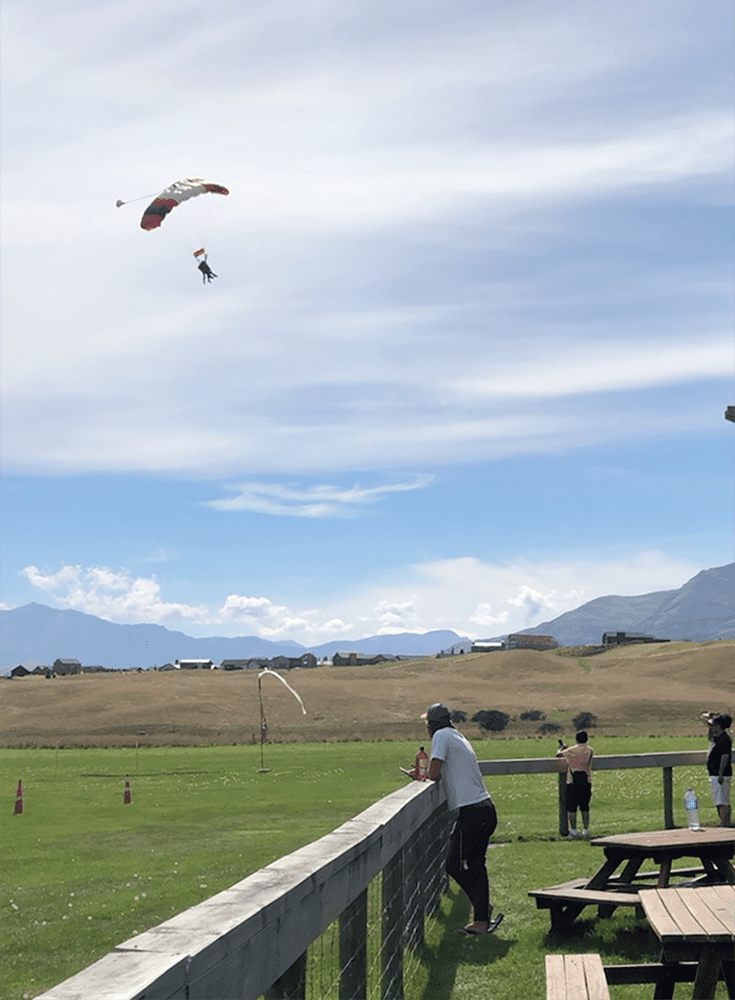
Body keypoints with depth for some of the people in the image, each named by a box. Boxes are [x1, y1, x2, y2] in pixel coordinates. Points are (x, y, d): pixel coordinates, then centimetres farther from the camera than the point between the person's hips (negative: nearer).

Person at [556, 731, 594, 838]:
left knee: (571, 808, 3)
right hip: (586, 782, 3)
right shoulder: (590, 751, 4)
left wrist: (561, 748, 30)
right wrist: (566, 747, 29)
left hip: (573, 782, -3)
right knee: (585, 808, 10)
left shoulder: (571, 751, -7)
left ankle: (573, 830, 0)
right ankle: (585, 830, 8)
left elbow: (558, 754, 7)